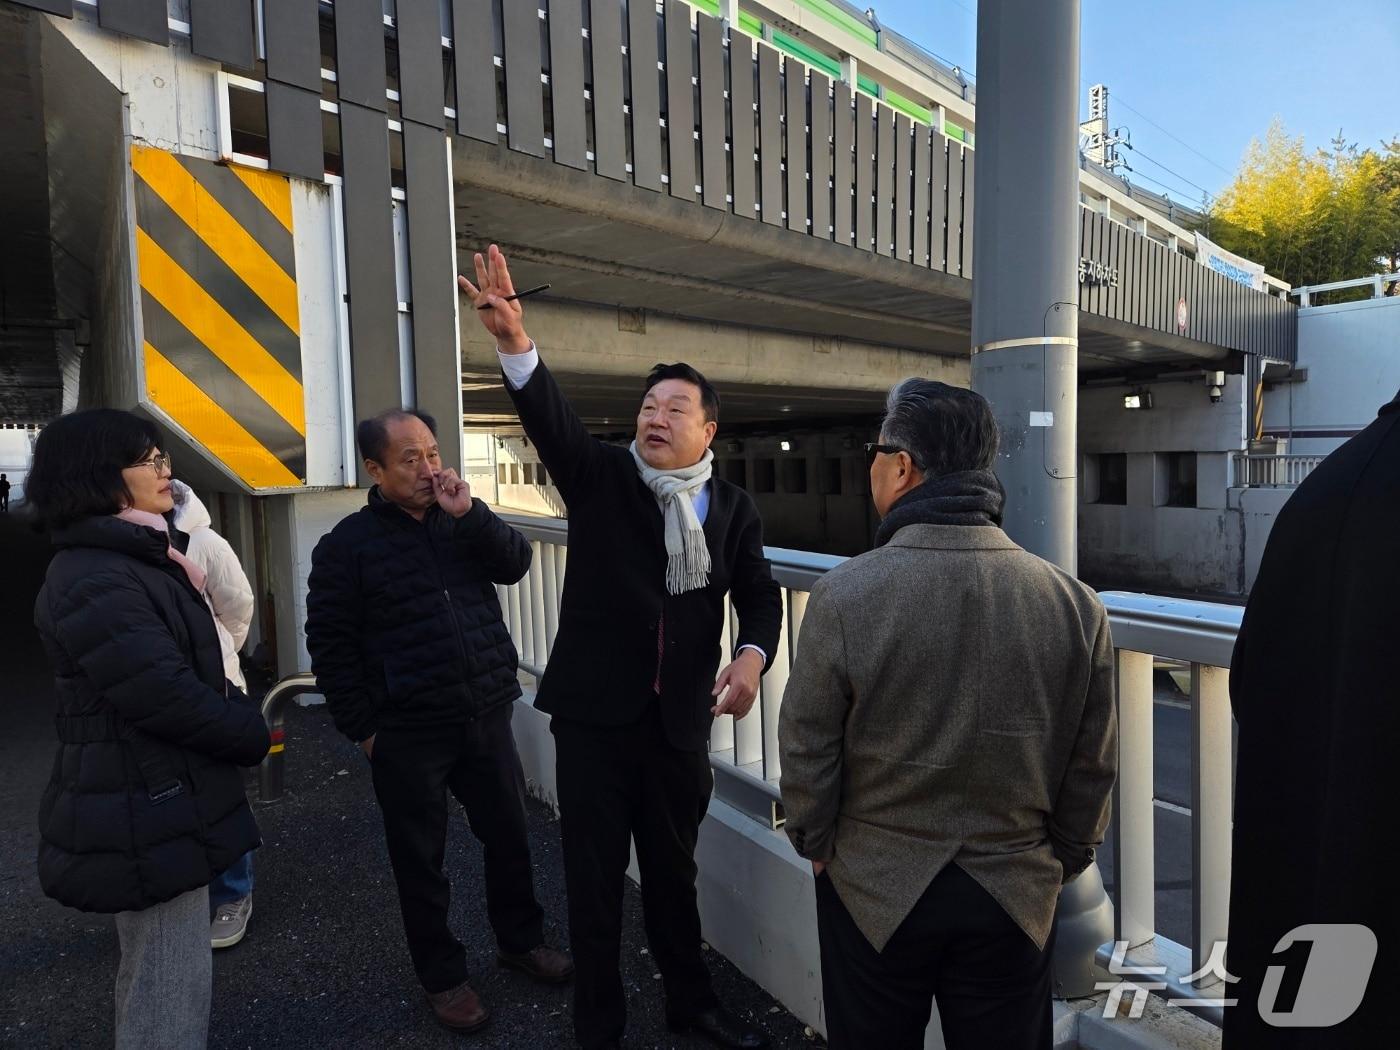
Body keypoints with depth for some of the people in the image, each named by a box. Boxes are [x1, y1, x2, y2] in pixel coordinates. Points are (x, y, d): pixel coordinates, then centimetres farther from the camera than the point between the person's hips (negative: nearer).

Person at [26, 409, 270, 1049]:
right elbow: (168, 696, -26)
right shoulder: (95, 582, -22)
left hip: (154, 804, 10)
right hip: (147, 820, -10)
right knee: (170, 997, 2)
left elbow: (187, 671, 13)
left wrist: (238, 722, -2)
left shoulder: (136, 561, 11)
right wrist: (252, 734, -10)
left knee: (151, 982, 26)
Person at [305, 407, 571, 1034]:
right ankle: (441, 974, 32)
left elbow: (516, 564, -5)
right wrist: (363, 728, -6)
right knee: (420, 860, 12)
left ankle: (520, 939, 38)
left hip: (486, 717, 4)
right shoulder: (347, 546, -6)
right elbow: (330, 646, -5)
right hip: (407, 734, -3)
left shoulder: (461, 521, 6)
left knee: (508, 836, 16)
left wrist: (470, 513, -17)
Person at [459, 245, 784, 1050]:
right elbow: (551, 417, -19)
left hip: (681, 719, 2)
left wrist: (752, 656, -17)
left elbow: (761, 596, 3)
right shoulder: (600, 477, -2)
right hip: (596, 712, -1)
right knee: (595, 873, 10)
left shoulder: (733, 508, 3)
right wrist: (515, 340, -36)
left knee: (674, 869, 19)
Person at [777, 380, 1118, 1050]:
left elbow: (806, 754, -12)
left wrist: (816, 845, 7)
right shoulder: (1076, 604, -13)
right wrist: (1063, 862, 14)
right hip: (1016, 897, 2)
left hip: (873, 891, -2)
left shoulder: (843, 596, -21)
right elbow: (1092, 769, -3)